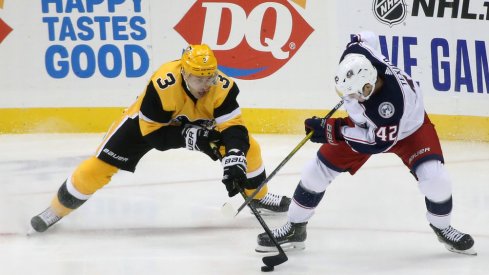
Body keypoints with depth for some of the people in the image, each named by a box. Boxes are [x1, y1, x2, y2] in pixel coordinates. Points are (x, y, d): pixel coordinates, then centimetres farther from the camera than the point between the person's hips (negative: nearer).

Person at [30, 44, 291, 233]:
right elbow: (152, 133, -32)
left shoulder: (222, 87, -32)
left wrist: (234, 161, -49)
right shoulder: (163, 85, -41)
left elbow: (234, 128, -32)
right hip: (150, 121, -3)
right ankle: (57, 209, 10)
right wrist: (188, 136, -44)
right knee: (99, 166, -11)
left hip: (198, 121, 3)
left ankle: (258, 196, 23)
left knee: (247, 146, -5)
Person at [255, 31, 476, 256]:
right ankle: (295, 228, 18)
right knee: (318, 169, 0)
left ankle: (442, 228, 8)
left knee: (433, 177, -22)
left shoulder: (393, 99, -46)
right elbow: (367, 37, -8)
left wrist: (334, 130, -33)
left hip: (408, 127, -5)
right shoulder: (355, 55, -34)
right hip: (364, 121, 5)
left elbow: (380, 142, -32)